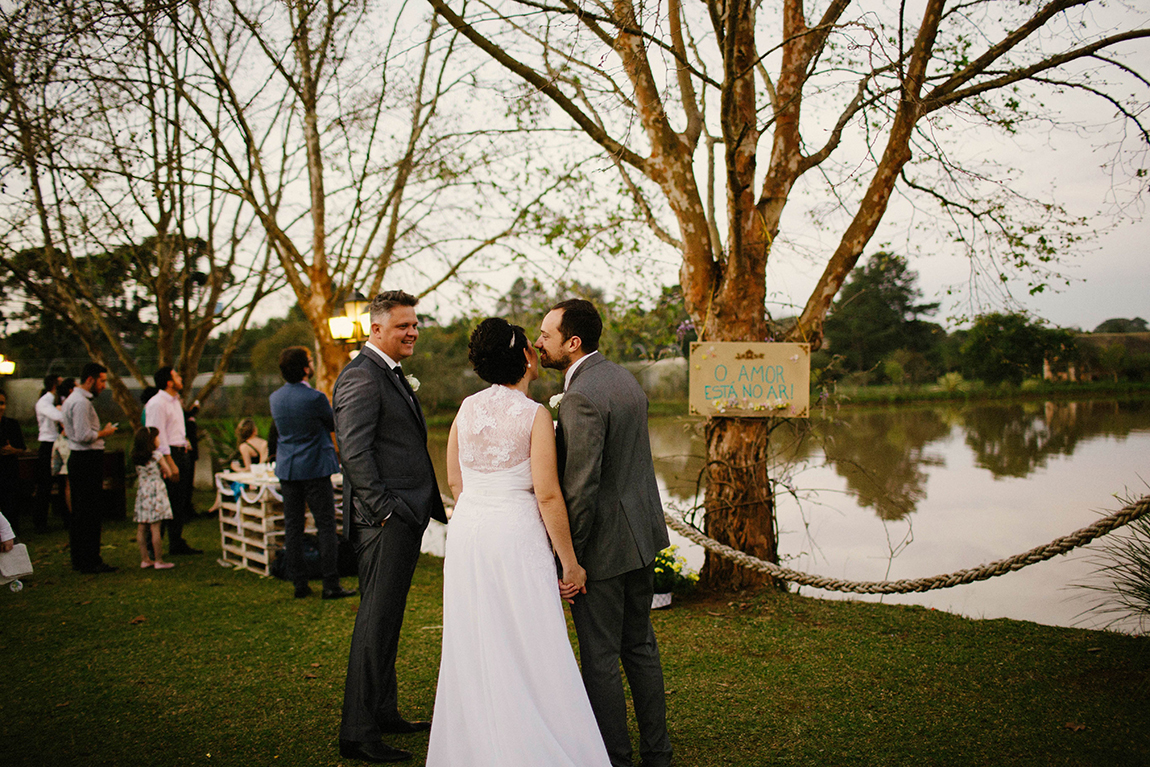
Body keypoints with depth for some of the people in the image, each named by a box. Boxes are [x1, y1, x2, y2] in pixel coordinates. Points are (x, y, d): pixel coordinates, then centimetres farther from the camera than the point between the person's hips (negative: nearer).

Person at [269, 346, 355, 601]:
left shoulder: (275, 397, 4)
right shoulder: (314, 398, -16)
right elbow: (335, 424, -1)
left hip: (287, 470, 6)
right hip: (315, 469, -6)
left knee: (292, 527, 9)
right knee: (326, 526, 0)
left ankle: (299, 584, 12)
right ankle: (330, 584, -1)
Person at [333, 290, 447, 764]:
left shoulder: (392, 374, 18)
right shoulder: (361, 376, -13)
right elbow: (353, 452, -20)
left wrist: (427, 505, 17)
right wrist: (384, 509, -20)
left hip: (405, 517, 10)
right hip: (383, 522, -10)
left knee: (387, 619, 17)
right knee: (376, 623, -5)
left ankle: (384, 713, 29)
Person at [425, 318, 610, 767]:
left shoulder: (467, 409, 3)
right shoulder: (535, 416, -13)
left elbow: (455, 481, 10)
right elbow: (547, 496, -14)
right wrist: (570, 562, -7)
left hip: (466, 533, 6)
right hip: (516, 537, -6)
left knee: (474, 650, 15)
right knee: (529, 652, 4)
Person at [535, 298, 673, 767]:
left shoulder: (581, 398, -21)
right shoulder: (624, 379, 8)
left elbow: (580, 487, -23)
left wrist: (569, 558, -15)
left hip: (604, 541, -9)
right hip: (641, 532, 10)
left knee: (600, 658, 4)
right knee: (639, 645, 19)